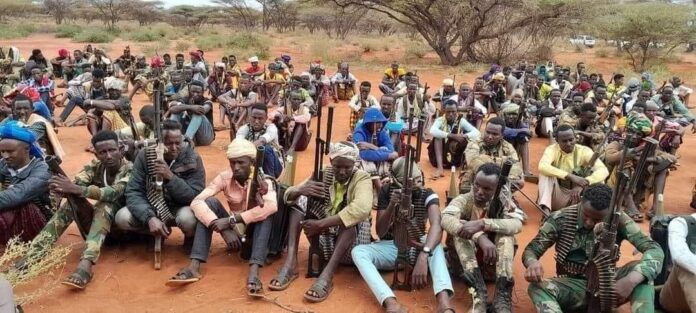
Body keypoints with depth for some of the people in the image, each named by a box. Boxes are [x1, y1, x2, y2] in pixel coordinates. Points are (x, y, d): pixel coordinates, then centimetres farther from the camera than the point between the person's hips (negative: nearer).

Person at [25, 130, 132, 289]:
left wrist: (75, 189, -43)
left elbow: (113, 192, -32)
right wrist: (62, 187, -41)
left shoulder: (130, 169, -14)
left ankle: (85, 264, -53)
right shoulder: (94, 167, 0)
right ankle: (32, 255, -30)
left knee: (107, 203, -34)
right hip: (99, 224, 4)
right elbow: (75, 185, -17)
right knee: (73, 199, -20)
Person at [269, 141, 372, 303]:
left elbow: (362, 208, -33)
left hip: (351, 244, -4)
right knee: (301, 199, -12)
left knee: (352, 215, -32)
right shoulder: (323, 175, 1)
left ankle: (327, 274, -44)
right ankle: (291, 262, -25)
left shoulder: (361, 178, -11)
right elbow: (288, 195, -4)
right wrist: (300, 190, -29)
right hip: (323, 239, 4)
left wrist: (321, 224, -36)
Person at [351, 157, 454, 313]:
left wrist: (423, 256, -52)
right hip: (390, 247, 1)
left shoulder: (428, 194, -14)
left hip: (416, 246, 0)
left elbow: (436, 225, -33)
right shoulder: (386, 191, -10)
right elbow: (380, 233, -12)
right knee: (358, 251, -30)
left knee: (436, 246, -34)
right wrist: (392, 205, -31)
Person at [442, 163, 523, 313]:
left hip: (492, 262, 1)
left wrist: (482, 224, -40)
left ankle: (503, 296, -35)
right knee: (460, 231, -28)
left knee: (506, 235, -24)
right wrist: (480, 237, -46)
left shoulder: (503, 203, -5)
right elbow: (446, 220, -33)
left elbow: (517, 225, -27)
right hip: (463, 261, -1)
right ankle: (478, 294, -41)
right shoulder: (463, 200, -10)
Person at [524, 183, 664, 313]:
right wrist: (533, 263, -36)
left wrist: (631, 280, -38)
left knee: (643, 272, -27)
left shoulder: (618, 220, -12)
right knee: (537, 288, -34)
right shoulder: (561, 219, -13)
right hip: (573, 286, -1)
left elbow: (655, 250, -18)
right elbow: (531, 250, -9)